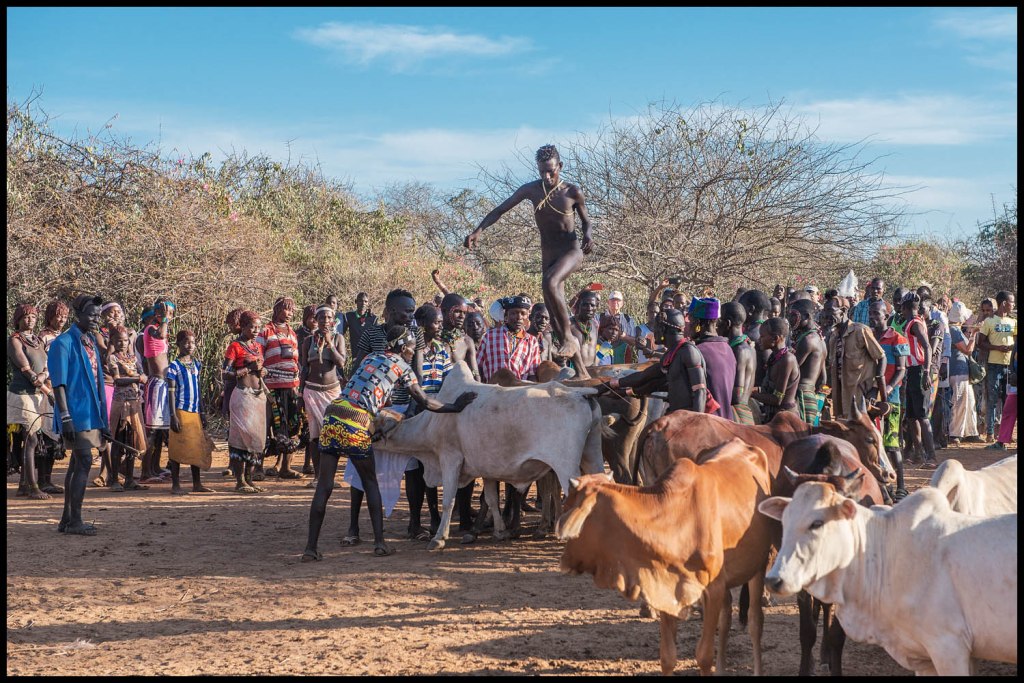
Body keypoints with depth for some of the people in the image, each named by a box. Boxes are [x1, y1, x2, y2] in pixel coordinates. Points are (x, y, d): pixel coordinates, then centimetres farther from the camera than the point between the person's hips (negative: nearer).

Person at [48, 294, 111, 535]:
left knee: (77, 464, 11)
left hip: (90, 413, 8)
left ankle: (67, 519, 17)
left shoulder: (92, 343, 15)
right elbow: (59, 383, -14)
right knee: (84, 462, -11)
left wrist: (102, 420, 18)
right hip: (76, 413, -8)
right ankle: (74, 520, -7)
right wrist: (65, 417, -20)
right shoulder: (64, 343, -10)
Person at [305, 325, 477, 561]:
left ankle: (311, 548, 1)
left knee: (324, 486, 4)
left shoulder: (370, 357, 24)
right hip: (356, 425, -5)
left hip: (332, 415, 5)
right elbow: (425, 402, 9)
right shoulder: (402, 367, 8)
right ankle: (379, 542, 10)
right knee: (370, 481, 15)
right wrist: (454, 407, 18)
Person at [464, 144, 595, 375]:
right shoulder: (531, 190, -1)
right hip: (548, 254, 5)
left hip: (572, 251, -5)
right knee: (554, 314, 2)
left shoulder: (572, 192, -6)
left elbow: (585, 220, 8)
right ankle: (580, 366, 11)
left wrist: (588, 235, -14)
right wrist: (479, 230, -14)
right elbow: (500, 210, 0)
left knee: (550, 283, -36)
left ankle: (569, 338, -21)